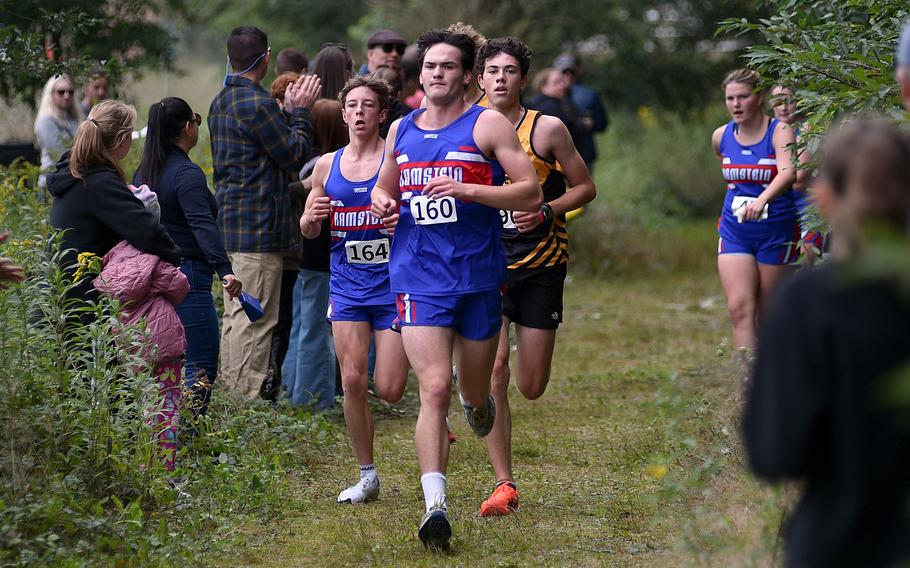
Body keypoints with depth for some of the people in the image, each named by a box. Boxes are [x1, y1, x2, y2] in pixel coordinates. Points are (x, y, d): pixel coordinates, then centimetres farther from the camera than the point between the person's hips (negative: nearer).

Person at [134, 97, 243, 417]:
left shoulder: (143, 172, 12)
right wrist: (224, 269, -35)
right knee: (202, 367, -8)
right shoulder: (187, 174, -13)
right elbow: (203, 224, -26)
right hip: (187, 277, -9)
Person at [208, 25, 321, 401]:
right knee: (255, 320, -7)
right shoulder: (257, 103, -16)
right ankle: (248, 401, -7)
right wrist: (300, 112, 1)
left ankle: (231, 394, 20)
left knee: (235, 314, 15)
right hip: (259, 226, -10)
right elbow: (294, 155, -11)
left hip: (229, 222, 10)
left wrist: (289, 110, 15)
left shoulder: (220, 103, 14)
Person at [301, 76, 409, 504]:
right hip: (347, 286, 3)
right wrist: (312, 217, -6)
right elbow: (308, 231, 17)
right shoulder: (327, 166, 9)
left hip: (394, 281, -3)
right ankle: (367, 476, 9)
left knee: (389, 390, -6)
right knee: (352, 380, -5)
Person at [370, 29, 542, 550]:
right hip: (420, 277, 1)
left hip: (479, 277, -1)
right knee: (435, 389, -14)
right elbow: (384, 188, 28)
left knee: (476, 394, 12)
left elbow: (532, 194, -9)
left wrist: (465, 189, -20)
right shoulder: (402, 131, 11)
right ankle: (435, 507, -18)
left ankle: (478, 403, 52)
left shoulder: (487, 125, -2)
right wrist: (383, 203, 3)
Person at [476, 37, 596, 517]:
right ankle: (504, 485, -9)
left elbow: (585, 187, 2)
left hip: (541, 265, -1)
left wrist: (546, 212, -14)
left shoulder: (547, 129, -4)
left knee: (531, 388, 2)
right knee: (493, 369, -14)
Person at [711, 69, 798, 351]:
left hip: (776, 231, -3)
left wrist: (762, 200, -46)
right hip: (734, 231, 3)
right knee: (740, 308, -12)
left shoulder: (780, 132, -13)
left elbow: (788, 172, -31)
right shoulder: (721, 137, 3)